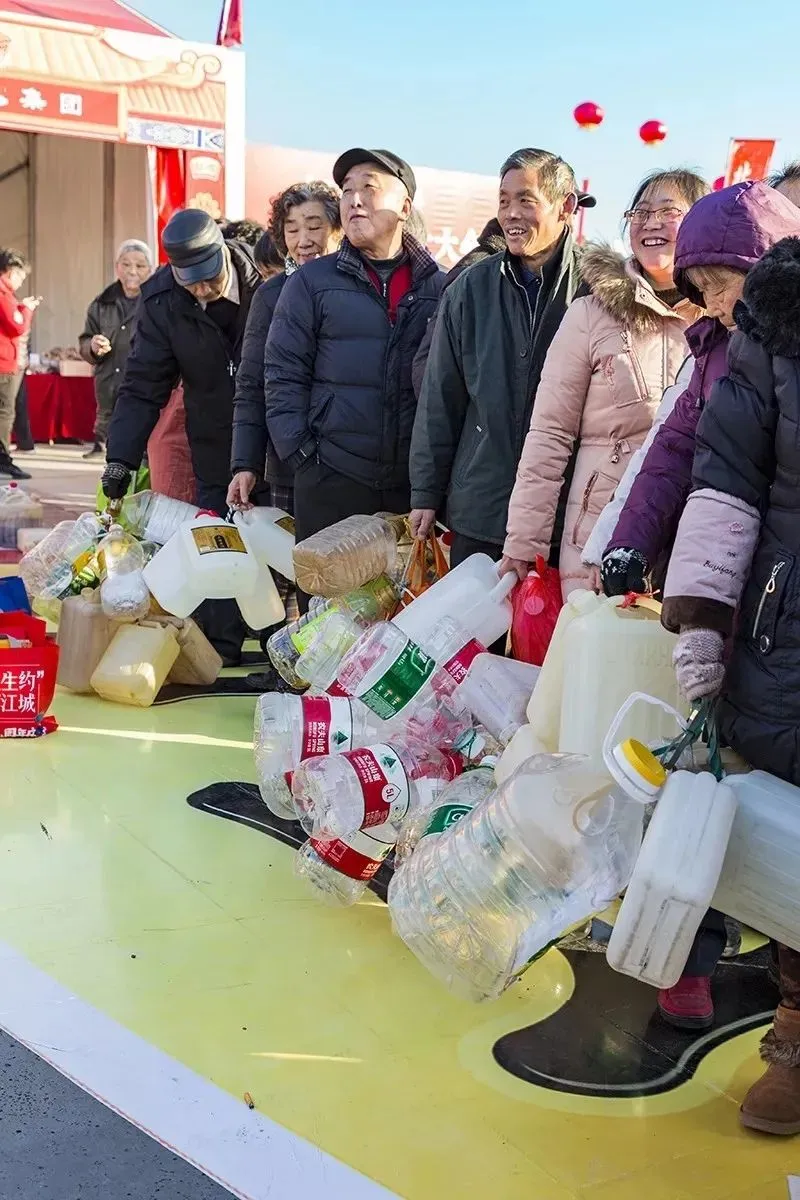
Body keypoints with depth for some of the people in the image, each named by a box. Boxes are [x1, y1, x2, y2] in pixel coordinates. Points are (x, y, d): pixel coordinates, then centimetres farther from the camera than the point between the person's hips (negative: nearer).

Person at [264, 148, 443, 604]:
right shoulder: (313, 282, 3)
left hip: (415, 483, 1)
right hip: (331, 481, -1)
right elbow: (284, 375, 1)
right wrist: (302, 455, -7)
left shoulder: (439, 287, 7)